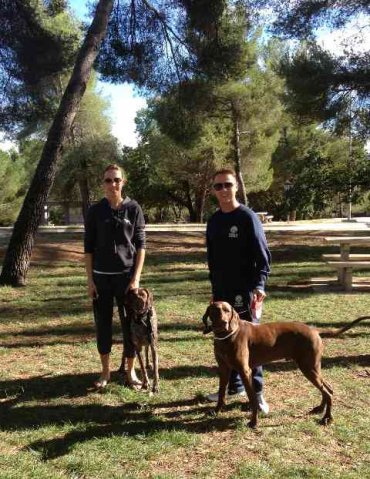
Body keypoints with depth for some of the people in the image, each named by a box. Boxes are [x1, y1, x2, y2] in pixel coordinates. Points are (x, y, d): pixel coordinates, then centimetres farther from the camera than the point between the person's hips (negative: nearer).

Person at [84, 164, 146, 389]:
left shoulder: (133, 209, -2)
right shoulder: (95, 211, 1)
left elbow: (141, 245, -2)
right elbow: (88, 247, 3)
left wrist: (136, 277, -9)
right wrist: (90, 279, -2)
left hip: (127, 275, -1)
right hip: (101, 276, 1)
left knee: (130, 323, 4)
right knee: (103, 324, 8)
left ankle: (131, 371, 20)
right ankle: (105, 371, 22)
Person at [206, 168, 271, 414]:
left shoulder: (248, 217, -10)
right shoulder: (214, 221, 10)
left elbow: (263, 255, -13)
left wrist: (259, 286, -23)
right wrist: (215, 289, 16)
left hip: (245, 292, -6)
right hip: (222, 292, 7)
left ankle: (257, 391, 11)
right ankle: (234, 386, 26)